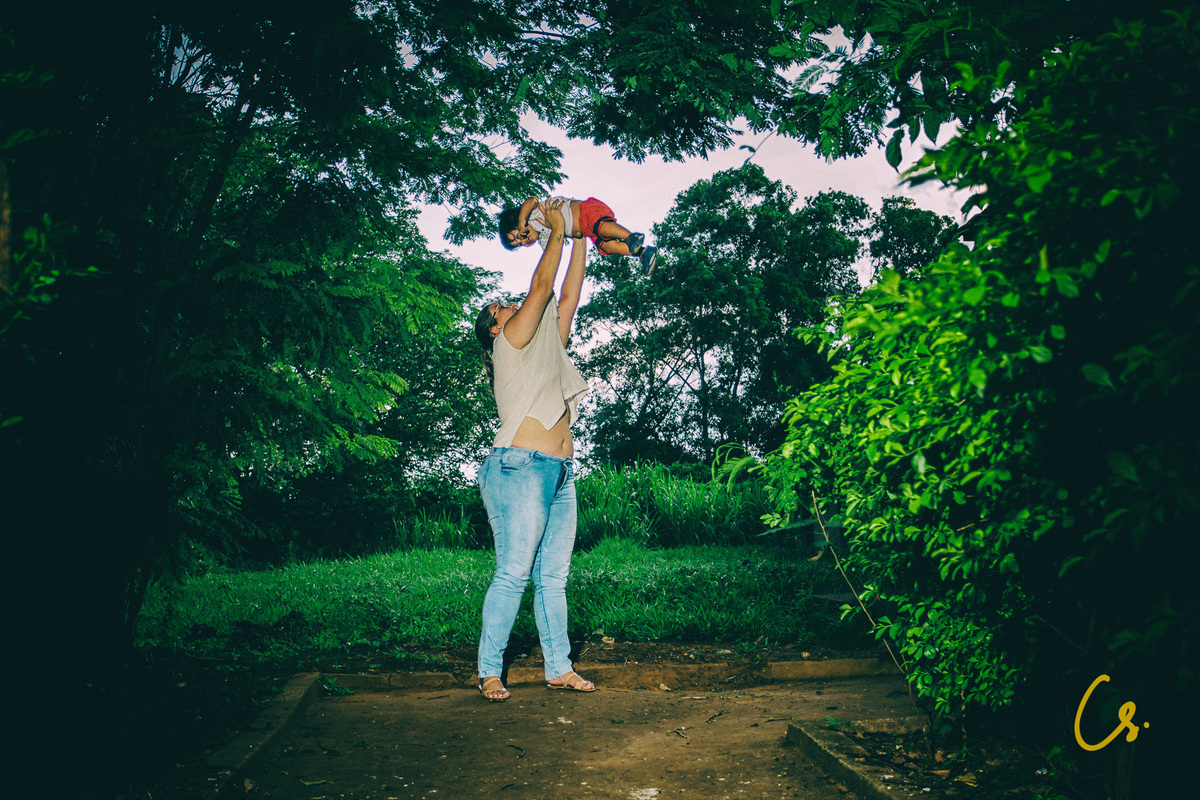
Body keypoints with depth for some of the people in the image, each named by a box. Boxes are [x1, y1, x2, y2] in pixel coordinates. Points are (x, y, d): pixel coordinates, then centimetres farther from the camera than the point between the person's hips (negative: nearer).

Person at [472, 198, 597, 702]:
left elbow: (568, 296, 23)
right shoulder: (509, 342, 4)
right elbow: (542, 286, -1)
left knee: (554, 577, 7)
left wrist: (579, 238, 24)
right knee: (513, 575, -8)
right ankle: (489, 671, -1)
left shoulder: (547, 346, 25)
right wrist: (557, 230, 10)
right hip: (522, 467, -8)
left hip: (560, 473, 8)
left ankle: (559, 668, 10)